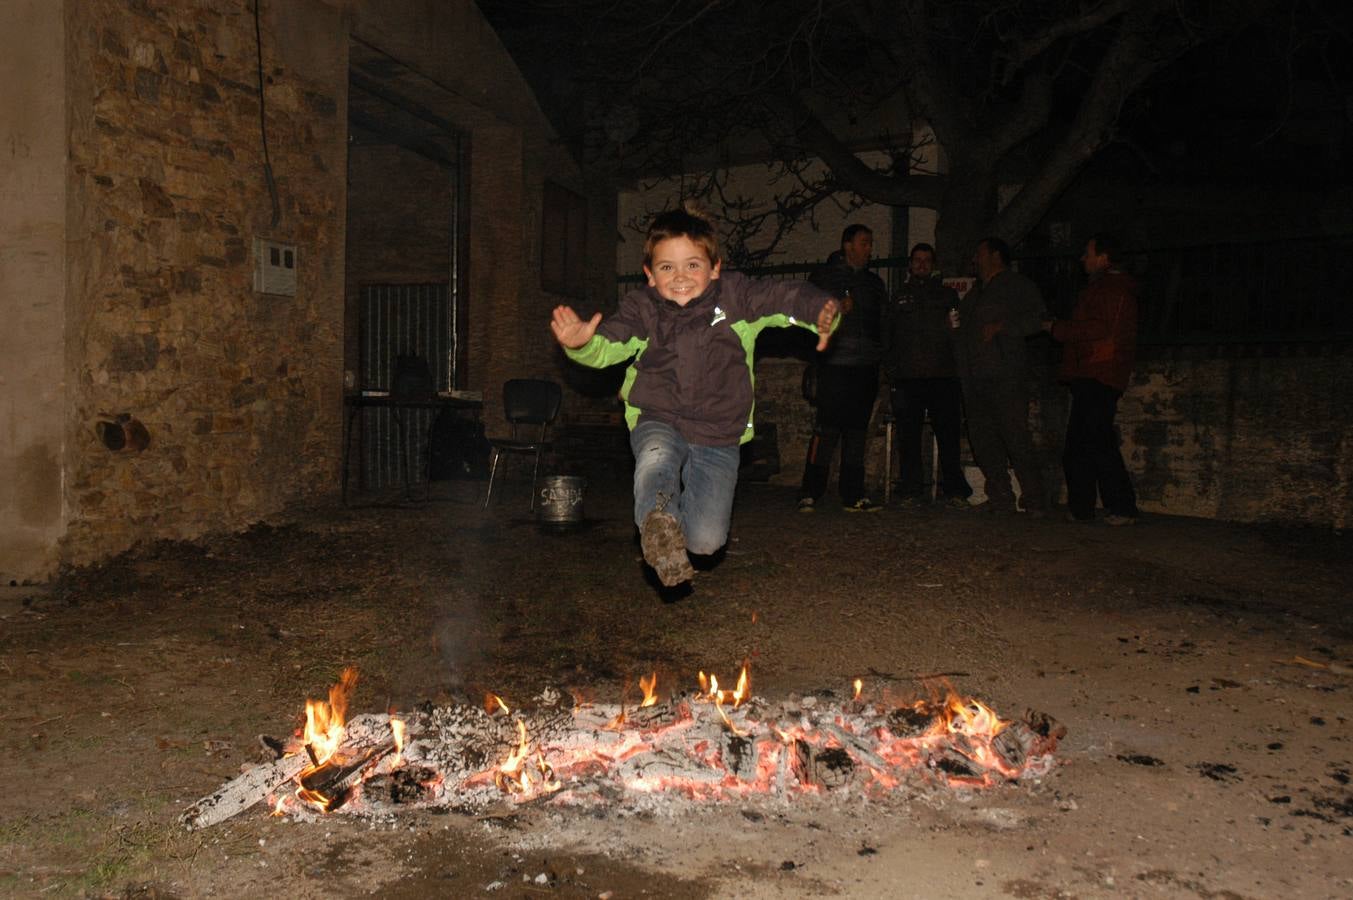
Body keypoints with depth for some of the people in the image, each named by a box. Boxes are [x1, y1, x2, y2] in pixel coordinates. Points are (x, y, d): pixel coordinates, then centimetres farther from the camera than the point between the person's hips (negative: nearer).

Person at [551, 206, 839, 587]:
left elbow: (789, 297, -7)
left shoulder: (736, 296, -5)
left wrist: (822, 314, -28)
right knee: (656, 460, -42)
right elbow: (607, 347, -15)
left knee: (706, 541, 1)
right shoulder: (641, 307, -4)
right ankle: (659, 521, -22)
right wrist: (580, 343, -38)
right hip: (659, 424, -1)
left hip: (719, 437, 2)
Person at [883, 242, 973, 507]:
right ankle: (910, 489, 7)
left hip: (943, 376, -1)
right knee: (909, 434, 1)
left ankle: (954, 489, 4)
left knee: (949, 433, -3)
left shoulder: (947, 294, 15)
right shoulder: (899, 297, 17)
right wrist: (891, 370, 3)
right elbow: (887, 337, 15)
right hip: (908, 377, 1)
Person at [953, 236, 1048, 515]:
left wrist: (1002, 326, -16)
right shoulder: (975, 292, 26)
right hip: (975, 378, 8)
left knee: (1015, 437, -11)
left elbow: (1037, 319, -9)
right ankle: (1000, 498, 11)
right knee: (982, 438, 4)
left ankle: (1035, 501, -5)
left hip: (1005, 377, -8)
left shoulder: (1017, 285, 3)